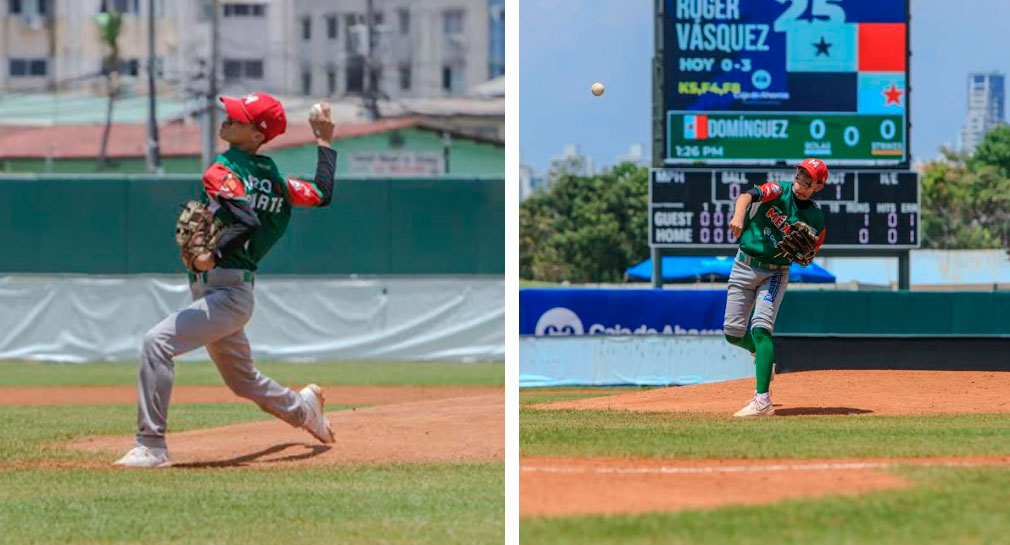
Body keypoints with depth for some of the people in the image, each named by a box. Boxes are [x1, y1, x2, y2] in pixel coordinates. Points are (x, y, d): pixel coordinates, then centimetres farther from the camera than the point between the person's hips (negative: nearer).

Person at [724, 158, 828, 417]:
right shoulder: (779, 191, -9)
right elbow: (747, 195, -29)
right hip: (744, 267, 2)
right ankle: (763, 354, 41)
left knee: (760, 328, -21)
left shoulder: (816, 218, -3)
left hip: (775, 273, -2)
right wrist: (739, 216, -51)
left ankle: (762, 401, -29)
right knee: (733, 333, 4)